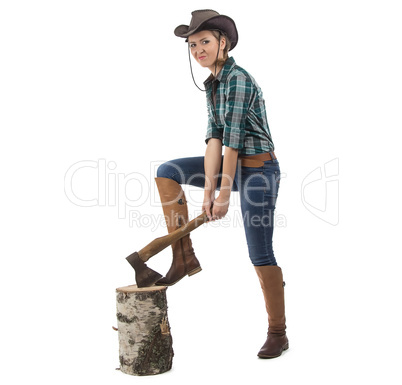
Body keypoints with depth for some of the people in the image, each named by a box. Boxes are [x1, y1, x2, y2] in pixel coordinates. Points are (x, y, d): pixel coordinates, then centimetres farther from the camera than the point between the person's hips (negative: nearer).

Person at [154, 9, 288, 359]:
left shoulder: (238, 79, -18)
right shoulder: (212, 84, 9)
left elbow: (233, 140, -20)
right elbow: (214, 137, 1)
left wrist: (223, 195, -19)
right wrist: (208, 191, -7)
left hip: (258, 168, -9)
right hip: (235, 164, 9)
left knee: (260, 254, -4)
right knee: (167, 172, 3)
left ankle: (278, 334, 13)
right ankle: (184, 257, 5)